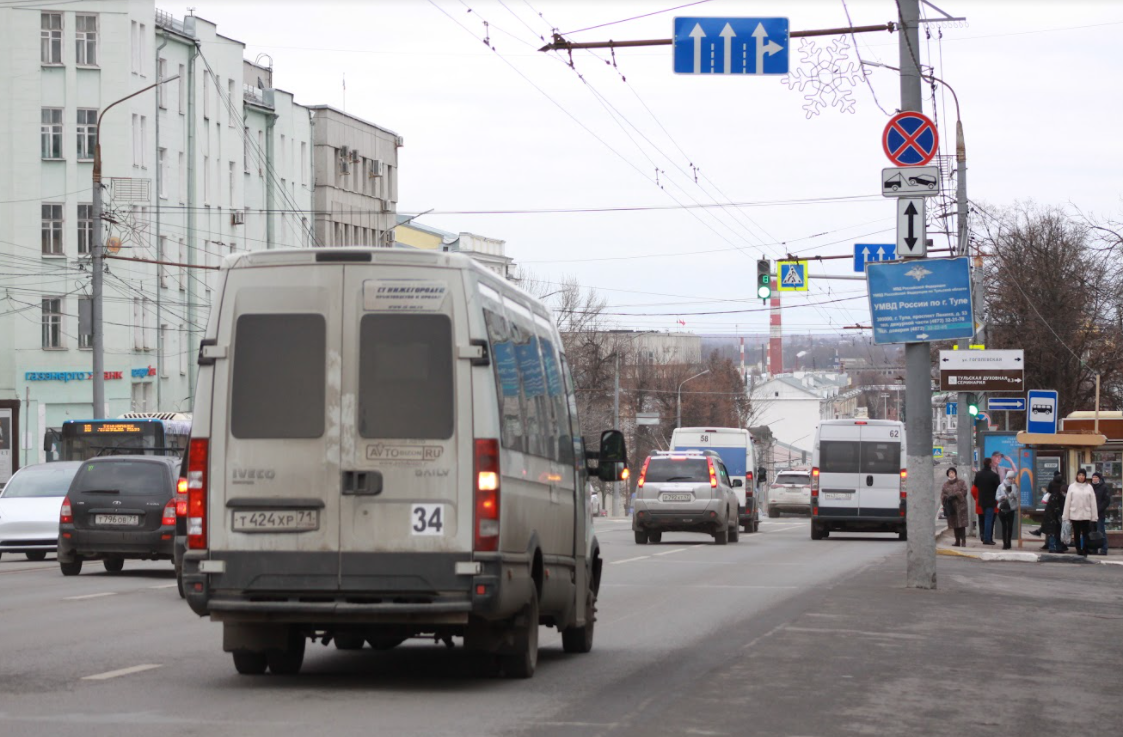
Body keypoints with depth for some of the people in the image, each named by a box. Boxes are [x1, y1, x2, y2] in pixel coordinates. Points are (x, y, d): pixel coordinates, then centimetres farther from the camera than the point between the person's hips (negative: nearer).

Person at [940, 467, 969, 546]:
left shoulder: (961, 482, 4)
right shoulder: (946, 484, 16)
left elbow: (964, 491, -6)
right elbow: (942, 494, 10)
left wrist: (955, 495, -16)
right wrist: (946, 497, -12)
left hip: (960, 505, -4)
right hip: (950, 506, 4)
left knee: (961, 524, -10)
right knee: (954, 525, 5)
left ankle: (963, 541, -11)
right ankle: (957, 541, 10)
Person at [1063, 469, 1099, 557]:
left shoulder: (1089, 487, 3)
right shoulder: (1072, 487, 3)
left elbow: (1093, 502, 3)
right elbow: (1067, 501, 3)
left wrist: (1094, 516, -1)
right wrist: (1065, 516, 0)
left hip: (1086, 515, -1)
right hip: (1074, 514, 1)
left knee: (1085, 534, -4)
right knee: (1077, 534, 7)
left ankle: (1085, 552, -1)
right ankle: (1079, 550, 16)